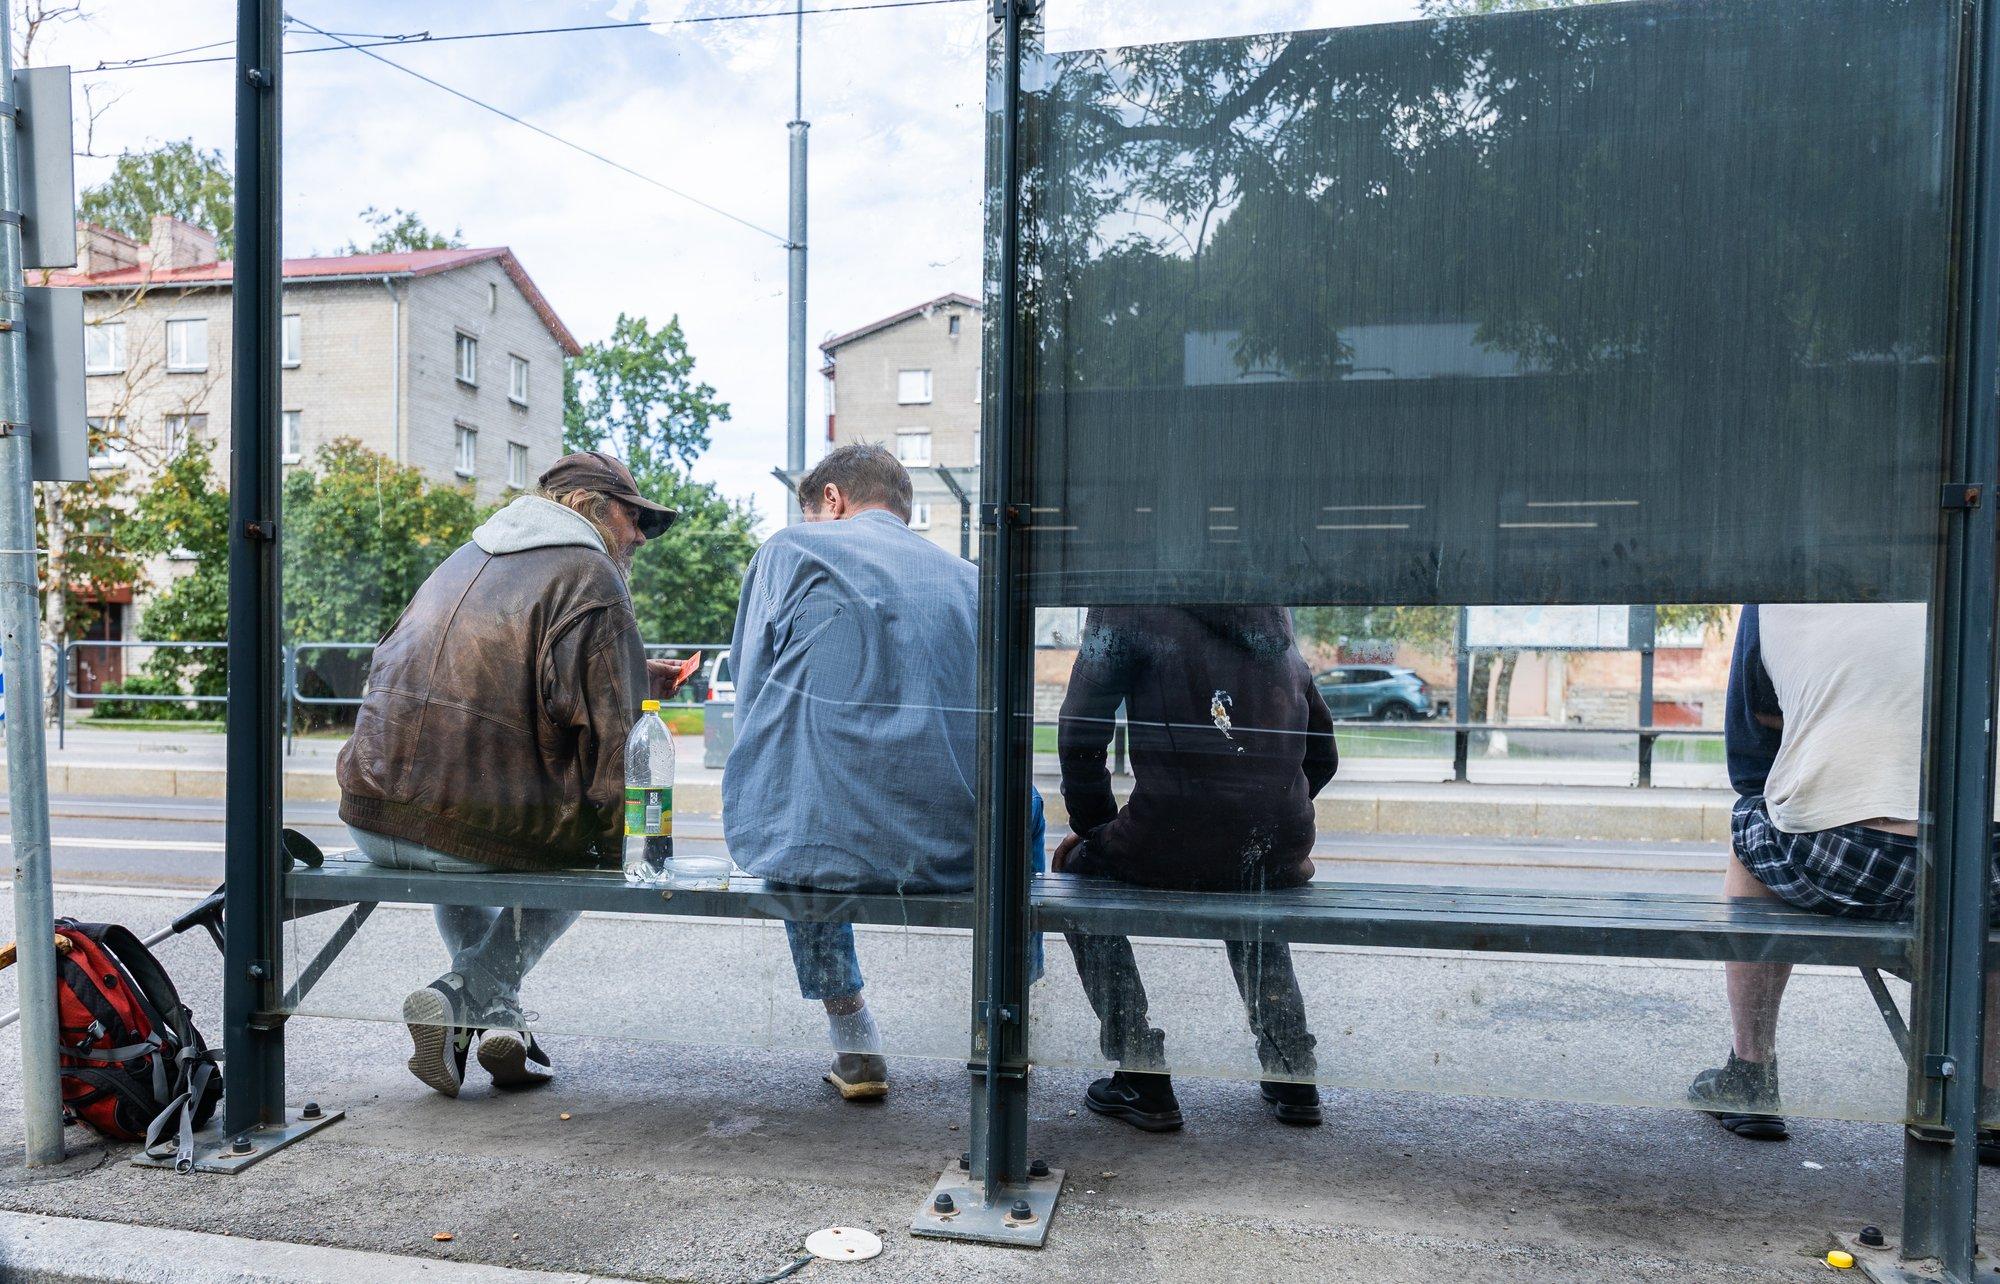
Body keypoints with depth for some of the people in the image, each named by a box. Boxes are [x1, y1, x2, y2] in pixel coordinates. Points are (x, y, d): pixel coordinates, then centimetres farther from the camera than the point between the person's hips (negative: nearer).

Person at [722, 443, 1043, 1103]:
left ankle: (851, 1037, 31)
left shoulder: (790, 549, 7)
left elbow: (752, 704, 9)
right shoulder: (970, 579, 15)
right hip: (954, 851, 2)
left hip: (821, 845, -2)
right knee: (1022, 805, 36)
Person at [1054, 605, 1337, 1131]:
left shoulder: (1125, 607, 1)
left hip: (1175, 848, -5)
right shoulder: (1273, 620, 17)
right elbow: (1322, 757, 20)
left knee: (1080, 868, 24)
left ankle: (1144, 1082, 20)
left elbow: (1079, 738, -3)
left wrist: (1092, 827, 12)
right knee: (1247, 880, 39)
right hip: (1281, 855, 6)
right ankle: (1293, 1076, 33)